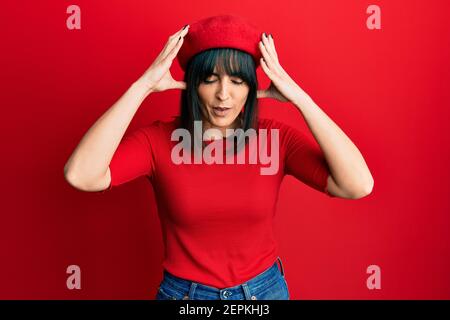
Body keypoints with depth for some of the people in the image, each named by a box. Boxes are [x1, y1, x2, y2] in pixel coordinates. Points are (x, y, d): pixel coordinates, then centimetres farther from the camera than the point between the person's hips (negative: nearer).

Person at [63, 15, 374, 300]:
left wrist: (298, 96, -25)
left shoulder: (275, 137, -13)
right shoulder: (159, 139, -15)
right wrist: (143, 86, -28)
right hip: (182, 292, 0)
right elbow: (80, 175, -30)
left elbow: (358, 185, -24)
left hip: (265, 289, 1)